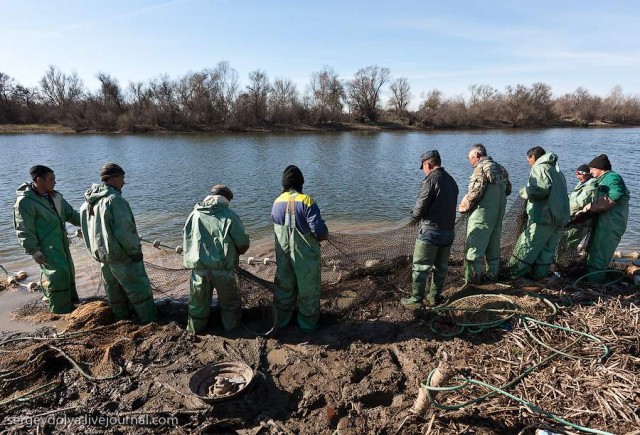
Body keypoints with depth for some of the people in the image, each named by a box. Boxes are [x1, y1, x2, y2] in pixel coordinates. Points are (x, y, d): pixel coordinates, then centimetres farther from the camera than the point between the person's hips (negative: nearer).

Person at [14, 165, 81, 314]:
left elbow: (70, 214, 13)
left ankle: (71, 299, 35)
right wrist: (34, 251, -18)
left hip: (61, 242, 8)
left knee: (68, 271, 18)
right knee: (57, 273, -11)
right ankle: (60, 308, 0)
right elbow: (24, 230, -16)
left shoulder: (55, 196, 6)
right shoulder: (25, 201, -16)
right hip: (46, 246, -8)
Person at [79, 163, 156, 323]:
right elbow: (124, 231, -24)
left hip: (102, 255, 9)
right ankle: (150, 322, 8)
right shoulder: (114, 199, -21)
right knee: (141, 289, 2)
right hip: (121, 255, -9)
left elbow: (87, 230, 13)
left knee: (114, 291, 20)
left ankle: (122, 318, 34)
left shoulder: (88, 202, 7)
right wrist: (136, 251, -13)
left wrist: (97, 252, 20)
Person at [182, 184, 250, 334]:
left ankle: (195, 330, 41)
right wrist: (236, 253, 14)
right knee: (229, 300, 21)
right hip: (222, 268, -3)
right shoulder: (229, 216, -8)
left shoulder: (194, 214, 4)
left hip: (198, 268, 3)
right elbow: (243, 242, -8)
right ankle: (231, 327, 36)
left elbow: (186, 240, 10)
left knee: (198, 301, 22)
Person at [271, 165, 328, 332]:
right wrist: (324, 235, -1)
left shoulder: (277, 203, 0)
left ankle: (281, 320, 35)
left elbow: (278, 227, 10)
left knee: (284, 287, 20)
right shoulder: (306, 201, -18)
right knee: (308, 289, 13)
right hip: (305, 255, -5)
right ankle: (308, 323, 27)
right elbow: (319, 229, -22)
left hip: (283, 255, 5)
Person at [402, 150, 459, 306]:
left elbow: (421, 206, -17)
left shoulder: (431, 180, -14)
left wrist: (414, 217, 4)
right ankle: (434, 297, 24)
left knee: (420, 266, 1)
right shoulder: (452, 181, 11)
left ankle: (416, 299, 7)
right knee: (441, 267, 15)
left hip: (430, 230, -8)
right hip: (448, 231, 8)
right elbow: (450, 206, 13)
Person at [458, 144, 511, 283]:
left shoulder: (482, 167, -13)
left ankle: (472, 277, 2)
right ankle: (492, 273, 26)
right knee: (493, 245, 17)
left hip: (482, 214, -8)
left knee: (474, 246, -1)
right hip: (498, 214, 8)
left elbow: (476, 191, -22)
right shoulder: (500, 168, 12)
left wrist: (464, 206, -10)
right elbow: (508, 190, 16)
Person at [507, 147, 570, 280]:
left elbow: (541, 189, -19)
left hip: (544, 217, -9)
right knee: (548, 250, 11)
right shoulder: (557, 170, 25)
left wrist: (525, 191, -5)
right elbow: (559, 193, 21)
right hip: (561, 218, 9)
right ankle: (540, 276, 15)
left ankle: (514, 275, -2)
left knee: (526, 247, -5)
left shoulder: (539, 167, -3)